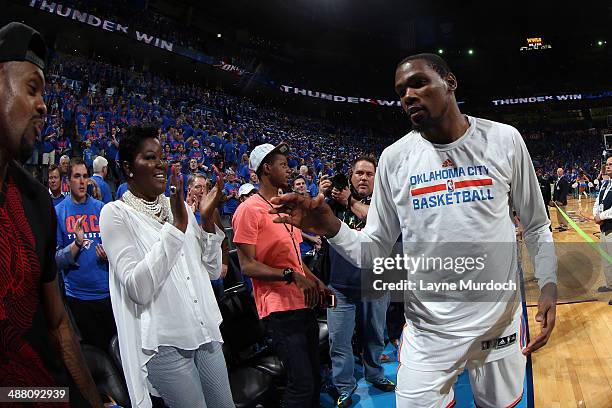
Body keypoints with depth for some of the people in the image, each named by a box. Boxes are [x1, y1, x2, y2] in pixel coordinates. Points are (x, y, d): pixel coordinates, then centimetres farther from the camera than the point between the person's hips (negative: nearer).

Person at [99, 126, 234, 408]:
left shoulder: (179, 206, 8)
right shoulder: (116, 212, -8)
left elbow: (213, 271, 7)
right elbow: (137, 289, -20)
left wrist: (208, 219, -6)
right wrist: (177, 225, -23)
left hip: (206, 332, 6)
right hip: (164, 342, -5)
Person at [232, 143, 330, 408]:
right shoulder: (249, 210, -11)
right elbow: (248, 266, -17)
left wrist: (316, 282, 10)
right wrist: (292, 275, -24)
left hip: (304, 303, 9)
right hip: (280, 308, -8)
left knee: (314, 378, 17)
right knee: (302, 385, -6)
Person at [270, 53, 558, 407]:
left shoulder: (504, 139, -3)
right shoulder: (394, 158, -4)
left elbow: (536, 226, 7)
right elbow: (376, 252, -1)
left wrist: (548, 284, -7)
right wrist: (332, 228, -19)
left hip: (499, 320, 1)